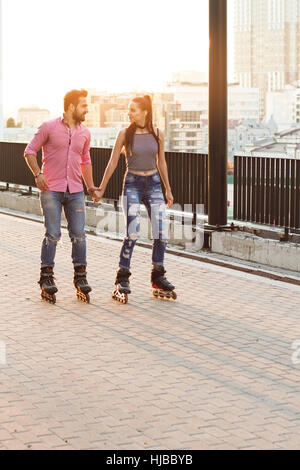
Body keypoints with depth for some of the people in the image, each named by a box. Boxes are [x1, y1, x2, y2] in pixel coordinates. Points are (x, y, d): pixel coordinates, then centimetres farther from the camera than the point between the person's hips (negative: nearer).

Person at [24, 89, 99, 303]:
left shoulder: (85, 133, 11)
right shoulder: (49, 127, -3)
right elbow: (30, 151, 1)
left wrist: (91, 187, 21)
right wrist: (37, 174, -12)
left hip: (75, 191, 4)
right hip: (51, 190, -4)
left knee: (79, 234, 0)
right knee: (52, 235, -6)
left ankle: (80, 277, 9)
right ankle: (46, 278, 5)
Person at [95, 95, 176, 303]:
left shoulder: (158, 134, 2)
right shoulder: (125, 134, -4)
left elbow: (161, 162, 12)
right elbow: (113, 162, 2)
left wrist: (168, 190, 15)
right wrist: (101, 188, 4)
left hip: (154, 184, 3)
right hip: (132, 184, -3)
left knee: (161, 233, -2)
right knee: (132, 234, -15)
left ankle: (158, 278, 14)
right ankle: (122, 280, -4)